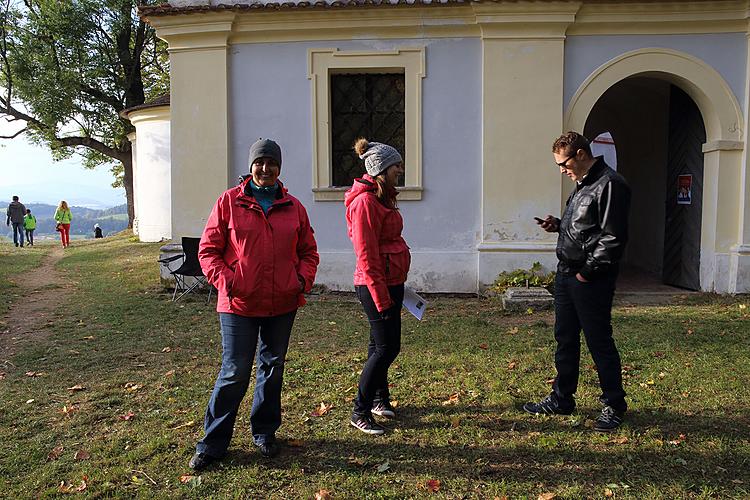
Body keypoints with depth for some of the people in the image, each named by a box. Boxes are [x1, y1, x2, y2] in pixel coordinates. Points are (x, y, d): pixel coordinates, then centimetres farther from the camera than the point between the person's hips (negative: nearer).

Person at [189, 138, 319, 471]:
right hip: (239, 304, -3)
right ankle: (213, 443, 17)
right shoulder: (229, 201, -2)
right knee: (234, 374, -1)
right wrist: (224, 280, -15)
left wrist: (304, 279, -4)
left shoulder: (293, 206, 6)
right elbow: (208, 249, -1)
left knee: (272, 368, 15)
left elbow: (308, 251, 13)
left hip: (283, 305, 4)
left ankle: (265, 433, 34)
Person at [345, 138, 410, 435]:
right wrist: (381, 296, -20)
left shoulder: (383, 197, 15)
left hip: (391, 282, 10)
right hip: (376, 285, -9)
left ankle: (379, 399, 32)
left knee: (381, 344, 18)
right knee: (387, 347, -5)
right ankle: (360, 413, 6)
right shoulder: (365, 201, -17)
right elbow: (366, 255, -20)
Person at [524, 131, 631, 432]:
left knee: (599, 342, 2)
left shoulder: (609, 185, -14)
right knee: (565, 339, 15)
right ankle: (562, 399, 27)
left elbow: (613, 237, -19)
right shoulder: (582, 185, 16)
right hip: (566, 273, 9)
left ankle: (614, 406, 18)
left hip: (591, 280, -9)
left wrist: (588, 271, -17)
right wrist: (558, 225, 8)